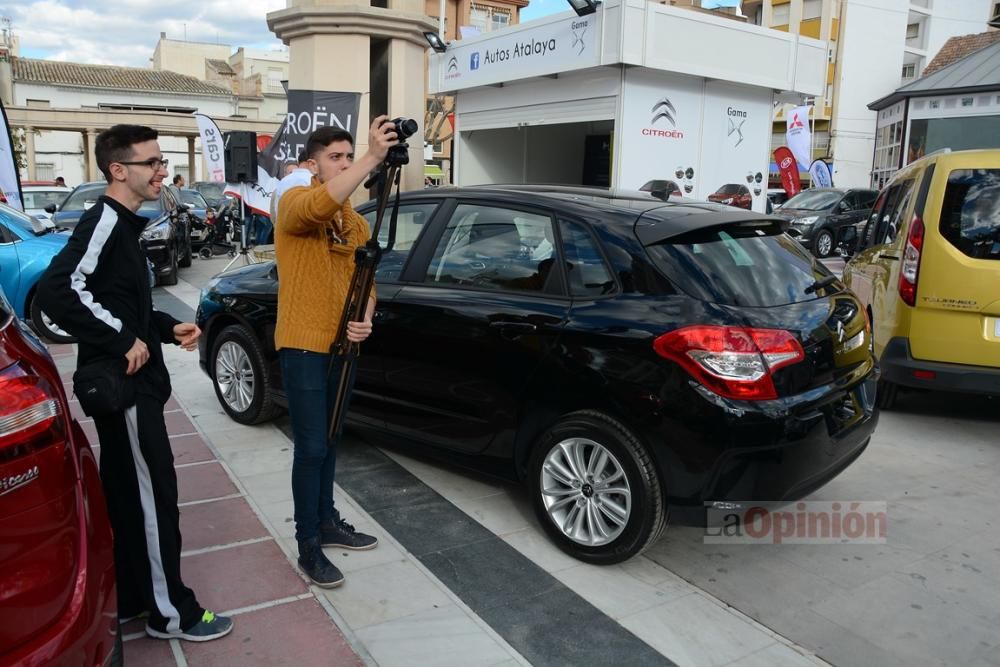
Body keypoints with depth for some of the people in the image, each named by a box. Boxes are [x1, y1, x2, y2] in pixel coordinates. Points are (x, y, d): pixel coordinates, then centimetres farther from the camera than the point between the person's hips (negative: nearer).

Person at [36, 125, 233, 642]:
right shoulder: (104, 220, -16)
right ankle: (171, 613, 12)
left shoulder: (123, 224, 14)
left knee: (127, 495, 17)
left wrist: (168, 328, 9)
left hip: (133, 384, 10)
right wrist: (123, 340, -25)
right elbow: (57, 290, -29)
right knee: (153, 496, -1)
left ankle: (128, 600, 32)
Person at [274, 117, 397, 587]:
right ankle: (308, 546, 10)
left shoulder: (356, 222, 12)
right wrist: (373, 158, -38)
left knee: (329, 442, 18)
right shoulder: (294, 202, -9)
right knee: (311, 447, -3)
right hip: (302, 347, -7)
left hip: (342, 346, 7)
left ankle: (327, 521, 34)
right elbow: (320, 205, -33)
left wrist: (363, 319, -10)